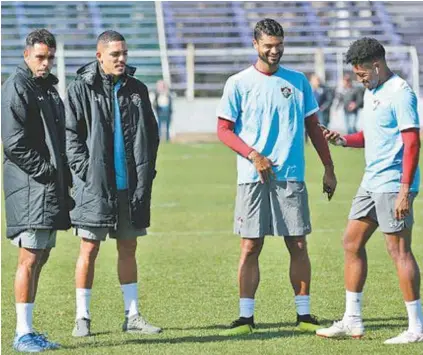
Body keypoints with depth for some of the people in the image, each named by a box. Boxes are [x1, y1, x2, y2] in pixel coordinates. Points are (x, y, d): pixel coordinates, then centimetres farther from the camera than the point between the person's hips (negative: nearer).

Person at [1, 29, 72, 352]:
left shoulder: (48, 88, 18)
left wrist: (63, 176, 13)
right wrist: (44, 170, -17)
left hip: (51, 187, 9)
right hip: (30, 187, -9)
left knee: (41, 257, 10)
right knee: (30, 258, -9)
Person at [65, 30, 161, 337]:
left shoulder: (137, 90, 9)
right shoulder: (81, 90, -4)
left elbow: (151, 133, 14)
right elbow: (70, 135, -6)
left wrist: (146, 171, 5)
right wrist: (85, 170, -13)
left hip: (131, 185, 4)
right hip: (95, 185, -4)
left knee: (128, 249, 10)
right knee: (89, 249, 0)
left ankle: (132, 315, 15)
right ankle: (82, 317, 6)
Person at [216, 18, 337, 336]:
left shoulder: (298, 81, 9)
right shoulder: (238, 83, 2)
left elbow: (313, 127, 14)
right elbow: (224, 130, 1)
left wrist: (329, 169, 11)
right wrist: (254, 156, -12)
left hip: (291, 177, 2)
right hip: (253, 178, -2)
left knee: (298, 245, 2)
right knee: (250, 247, -2)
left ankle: (304, 315, 9)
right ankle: (246, 317, 4)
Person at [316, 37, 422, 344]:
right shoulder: (371, 92, 15)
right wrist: (344, 140, 5)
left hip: (393, 184, -10)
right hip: (372, 182, 10)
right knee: (352, 242, 10)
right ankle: (352, 321, 16)